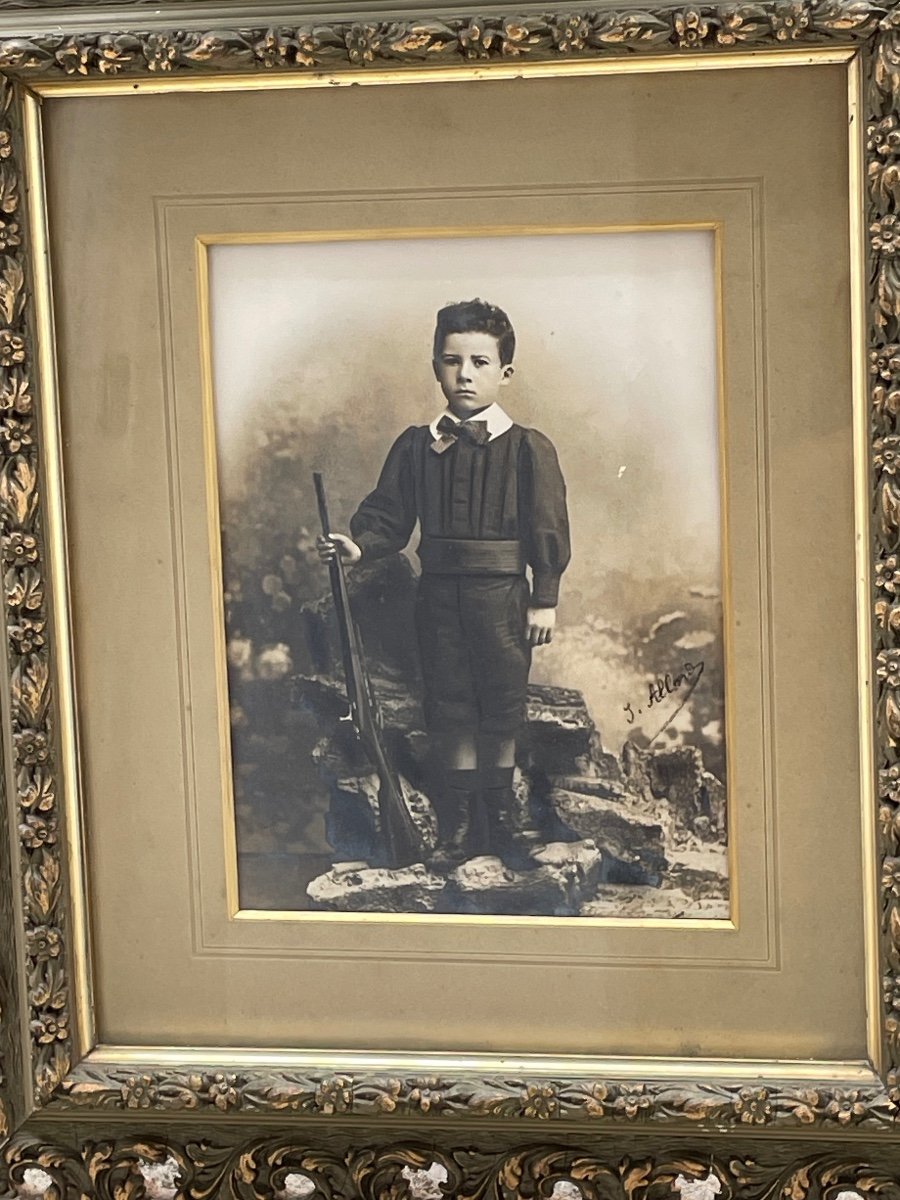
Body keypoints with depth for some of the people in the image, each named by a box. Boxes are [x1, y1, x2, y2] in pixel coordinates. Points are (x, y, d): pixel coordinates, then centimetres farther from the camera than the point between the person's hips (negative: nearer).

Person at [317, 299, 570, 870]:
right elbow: (389, 512, 6)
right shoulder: (416, 446, 6)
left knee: (502, 705, 6)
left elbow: (548, 528, -4)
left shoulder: (527, 448, -3)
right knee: (450, 705, 9)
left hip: (502, 593, -2)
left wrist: (545, 599, -7)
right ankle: (460, 822, 20)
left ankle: (500, 817, 22)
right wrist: (358, 544, -13)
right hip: (440, 593, 3)